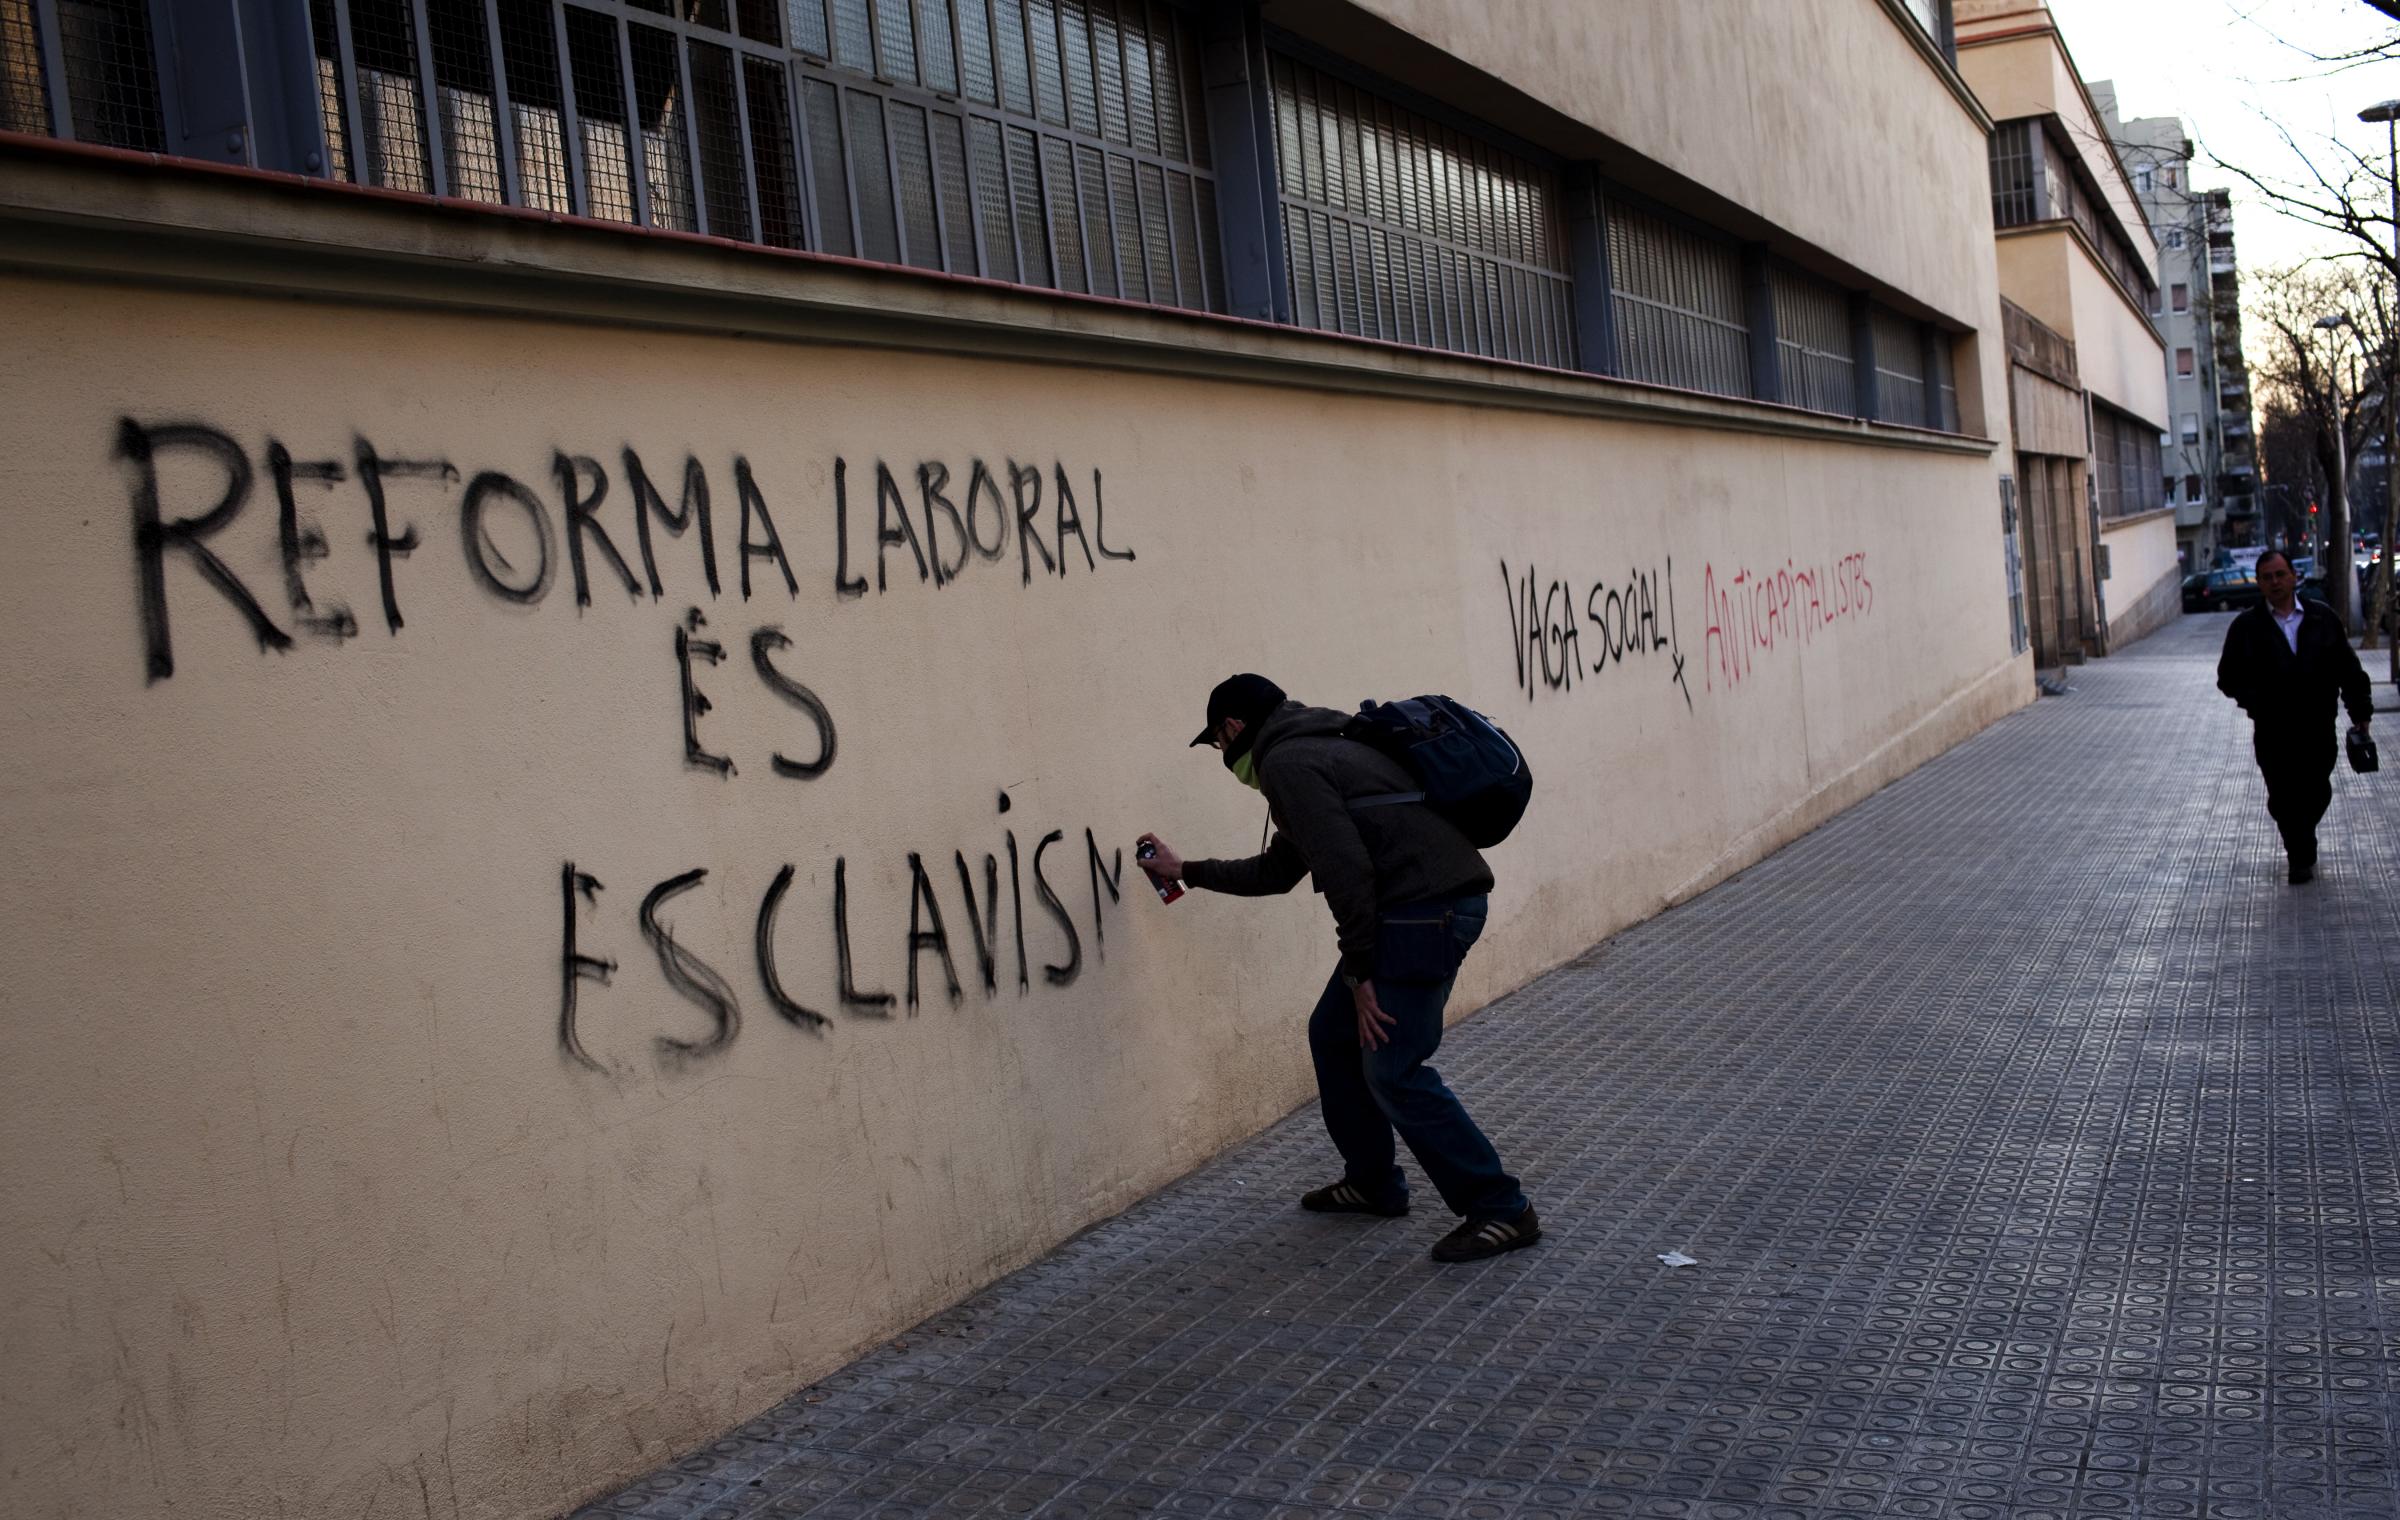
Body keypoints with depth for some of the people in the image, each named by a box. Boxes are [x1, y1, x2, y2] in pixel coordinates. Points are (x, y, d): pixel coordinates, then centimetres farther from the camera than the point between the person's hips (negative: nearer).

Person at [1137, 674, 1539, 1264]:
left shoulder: (1286, 761, -8)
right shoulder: (1318, 748, 26)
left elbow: (1344, 866, -19)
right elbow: (1277, 870, 36)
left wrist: (1359, 970, -14)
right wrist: (1186, 871, 42)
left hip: (1422, 912, -11)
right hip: (1439, 904, 11)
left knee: (1392, 1070, -7)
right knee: (1333, 1034, 19)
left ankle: (1500, 1208, 0)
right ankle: (1373, 1183, 30)